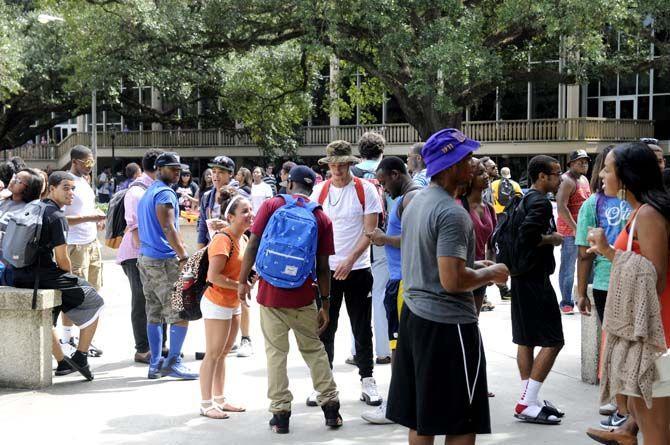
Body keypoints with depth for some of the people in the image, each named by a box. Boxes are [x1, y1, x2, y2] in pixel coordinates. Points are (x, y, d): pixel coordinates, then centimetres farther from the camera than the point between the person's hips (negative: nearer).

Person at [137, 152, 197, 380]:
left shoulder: (147, 193, 20)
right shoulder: (165, 193, -11)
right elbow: (168, 228, -20)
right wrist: (184, 256, -18)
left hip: (145, 258, 10)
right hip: (164, 260, -10)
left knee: (154, 314, 9)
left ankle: (156, 364, 10)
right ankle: (173, 362, -8)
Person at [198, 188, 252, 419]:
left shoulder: (243, 239, 7)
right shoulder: (223, 240, -21)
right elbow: (213, 276, -26)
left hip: (233, 304, 9)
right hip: (217, 303, -9)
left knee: (223, 353, 16)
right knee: (213, 354, -2)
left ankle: (220, 400, 25)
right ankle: (206, 404, 6)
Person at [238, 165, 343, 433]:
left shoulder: (271, 205, -3)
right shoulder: (322, 218, 2)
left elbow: (253, 245, -7)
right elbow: (323, 267, 2)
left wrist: (243, 281, 3)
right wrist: (325, 304, 8)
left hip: (271, 292, -1)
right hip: (303, 297, 2)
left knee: (276, 352, 7)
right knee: (314, 349, 15)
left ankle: (280, 412, 9)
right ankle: (331, 407, 18)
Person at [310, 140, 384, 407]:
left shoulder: (366, 190, -4)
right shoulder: (320, 191, 4)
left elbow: (370, 232, -7)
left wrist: (349, 261, -16)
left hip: (357, 269, -2)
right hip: (326, 269, 2)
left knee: (362, 329, 6)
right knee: (325, 329, 7)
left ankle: (367, 382, 16)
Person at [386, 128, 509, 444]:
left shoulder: (415, 202, 11)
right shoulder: (452, 213, -19)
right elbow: (452, 281, -26)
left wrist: (474, 265, 16)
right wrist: (491, 274, -9)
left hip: (414, 312, 9)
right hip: (447, 322, -9)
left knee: (421, 419, 15)